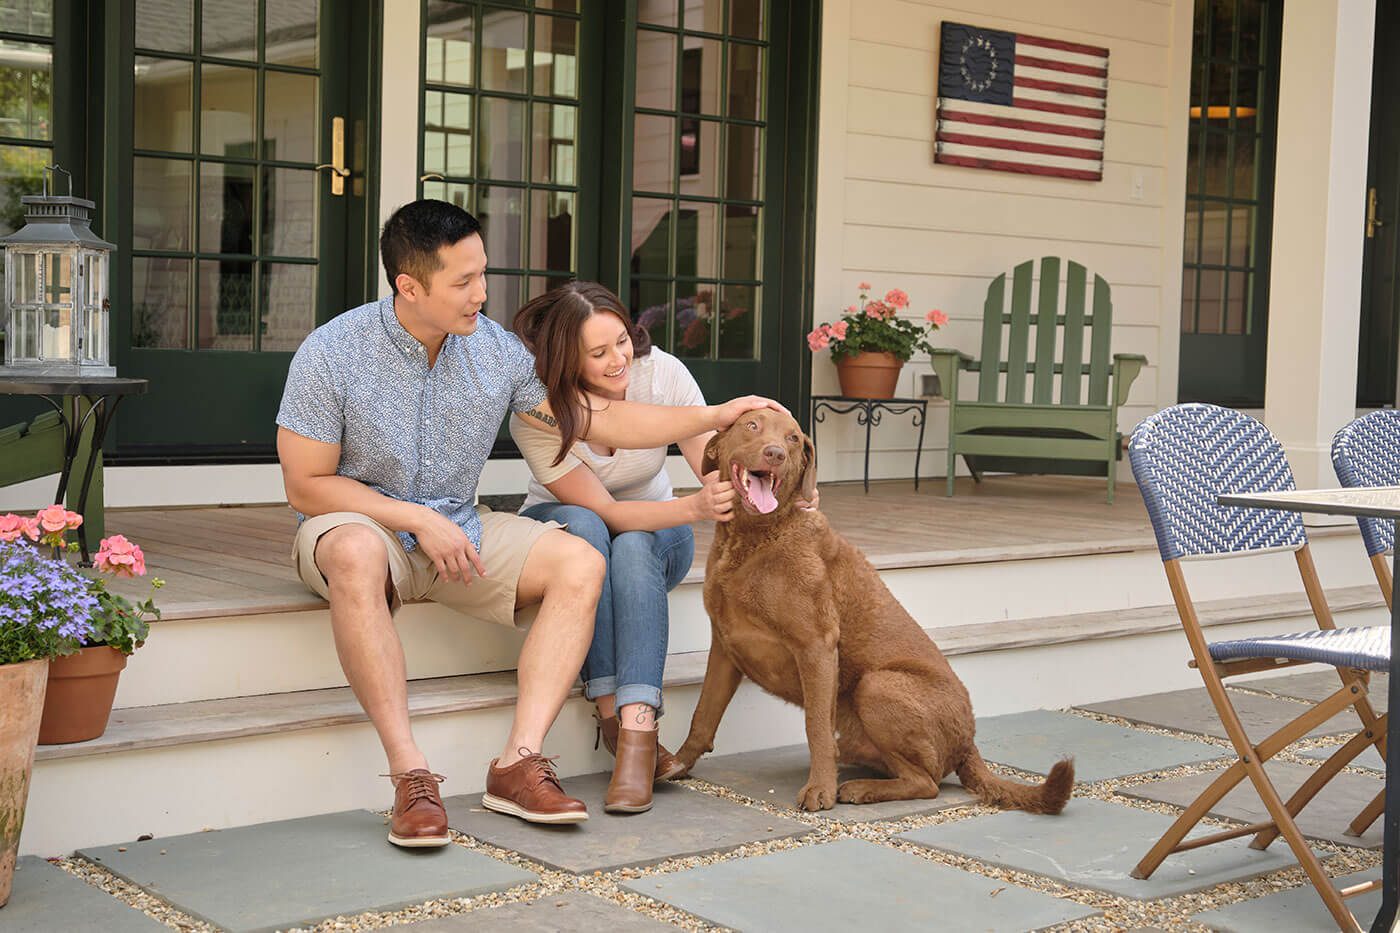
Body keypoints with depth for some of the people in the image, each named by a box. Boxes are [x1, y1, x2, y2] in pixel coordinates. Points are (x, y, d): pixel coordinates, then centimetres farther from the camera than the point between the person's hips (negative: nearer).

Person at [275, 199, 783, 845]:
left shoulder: (497, 350, -2)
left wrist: (717, 416, -4)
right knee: (356, 554, -41)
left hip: (457, 530, 5)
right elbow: (306, 487, -12)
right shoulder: (331, 355, -15)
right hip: (356, 522, -5)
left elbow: (600, 421, 3)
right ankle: (410, 773, -37)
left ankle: (519, 761, -25)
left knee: (580, 563, -17)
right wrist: (417, 519, -20)